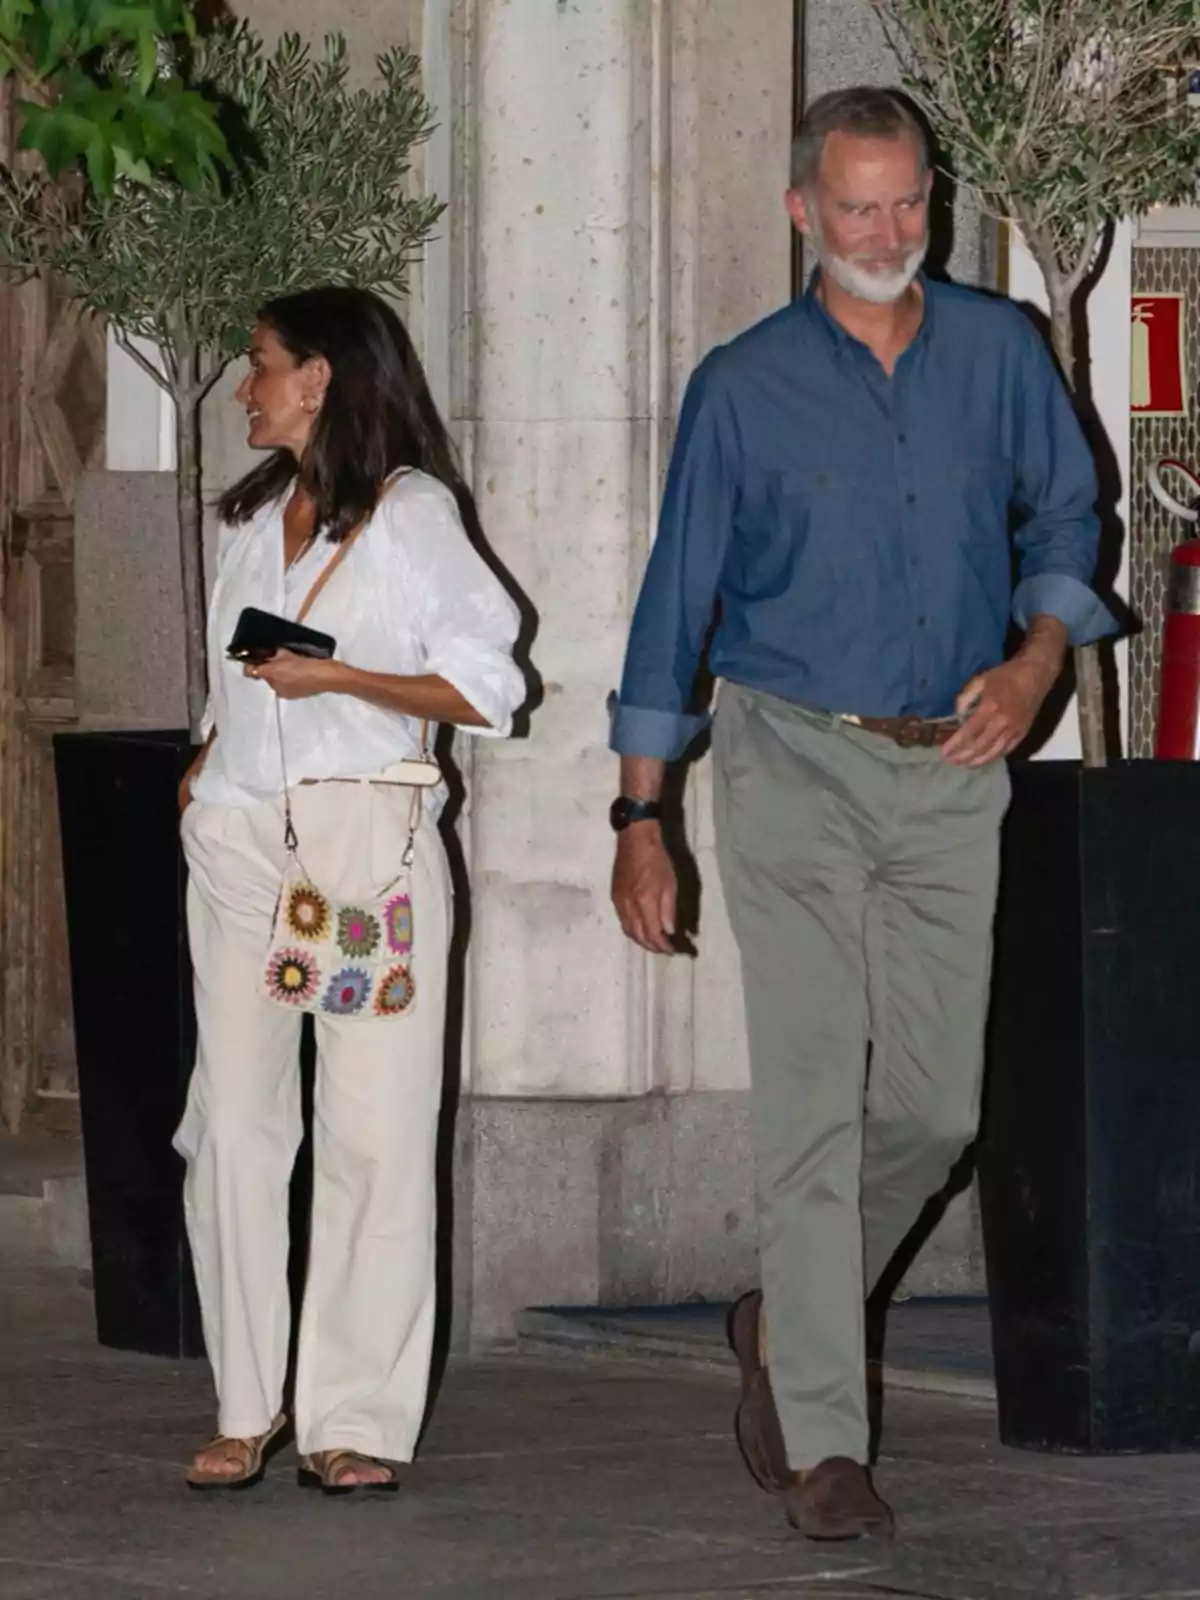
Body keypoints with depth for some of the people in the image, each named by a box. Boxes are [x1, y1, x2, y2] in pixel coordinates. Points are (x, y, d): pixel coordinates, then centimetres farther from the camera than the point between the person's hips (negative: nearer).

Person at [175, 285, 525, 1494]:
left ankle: (358, 1417, -3)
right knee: (232, 1123, -2)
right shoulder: (253, 518, 20)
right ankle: (249, 1404, 3)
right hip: (241, 839, 6)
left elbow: (483, 690, -5)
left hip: (368, 834, -5)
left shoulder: (412, 514, 0)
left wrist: (333, 678, -12)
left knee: (372, 1131, -6)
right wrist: (210, 761, 10)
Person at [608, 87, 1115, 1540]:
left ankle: (787, 1323, 29)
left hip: (951, 775, 3)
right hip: (795, 767, -3)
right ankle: (822, 1440, -8)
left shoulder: (998, 354, 5)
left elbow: (1067, 512, 16)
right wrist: (639, 818, -1)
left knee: (936, 1106, 3)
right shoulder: (744, 387, -1)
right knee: (812, 1105, -9)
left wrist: (1037, 659, -4)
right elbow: (677, 602, 2)